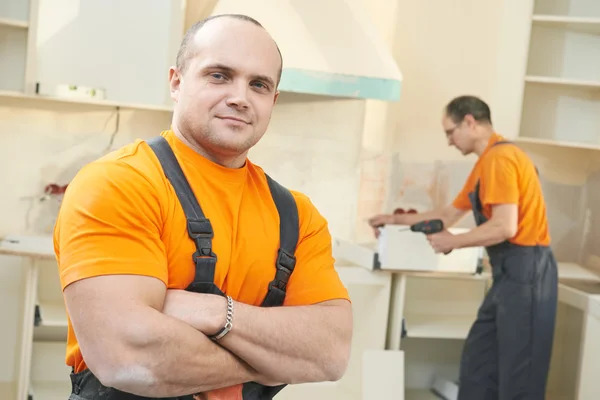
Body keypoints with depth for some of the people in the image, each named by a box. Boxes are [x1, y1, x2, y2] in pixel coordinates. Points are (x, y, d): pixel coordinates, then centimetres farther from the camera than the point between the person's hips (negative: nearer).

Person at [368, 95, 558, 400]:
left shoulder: (499, 157, -14)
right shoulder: (488, 160, 18)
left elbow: (505, 227, -22)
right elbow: (450, 213, 26)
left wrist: (452, 242, -10)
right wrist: (397, 220, 26)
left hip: (524, 269, -10)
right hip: (511, 271, 10)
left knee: (519, 370, -3)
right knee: (478, 357, 12)